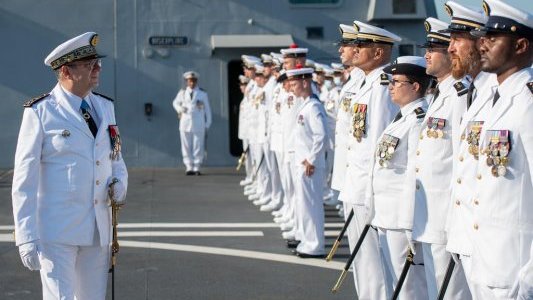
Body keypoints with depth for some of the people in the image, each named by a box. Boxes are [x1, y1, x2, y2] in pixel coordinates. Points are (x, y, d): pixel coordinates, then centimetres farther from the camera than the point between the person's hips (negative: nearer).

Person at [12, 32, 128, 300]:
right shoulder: (40, 113, -6)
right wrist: (26, 238, -13)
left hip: (98, 230, 6)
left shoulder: (105, 107, 12)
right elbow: (24, 180, -8)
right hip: (56, 233, -6)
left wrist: (120, 183, -1)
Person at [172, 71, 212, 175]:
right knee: (186, 147, 2)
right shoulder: (182, 93, 8)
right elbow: (175, 102, 24)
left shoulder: (202, 93, 4)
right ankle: (189, 167, 8)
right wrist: (179, 109, 1)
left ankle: (197, 168, 4)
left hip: (199, 125, -2)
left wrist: (207, 124, 5)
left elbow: (207, 110, 8)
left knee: (198, 147, -2)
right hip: (185, 124, 2)